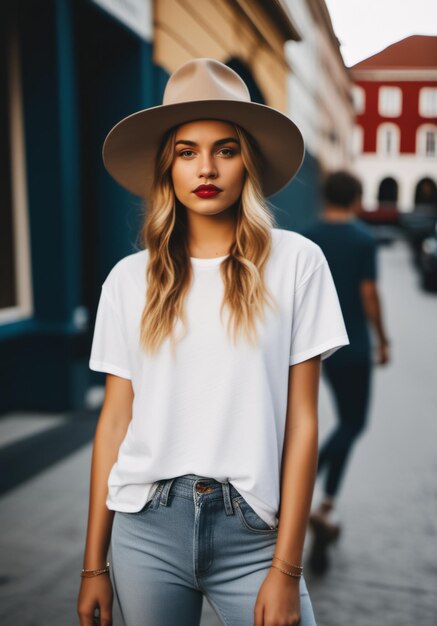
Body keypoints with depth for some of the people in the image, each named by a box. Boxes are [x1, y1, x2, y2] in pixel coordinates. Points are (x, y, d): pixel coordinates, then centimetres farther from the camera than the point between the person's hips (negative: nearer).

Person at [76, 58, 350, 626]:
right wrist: (94, 564, 6)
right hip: (146, 526, 2)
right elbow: (114, 419, 3)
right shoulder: (130, 278, 2)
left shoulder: (296, 261, -4)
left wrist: (286, 569, -6)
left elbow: (302, 420, -5)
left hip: (252, 533, -1)